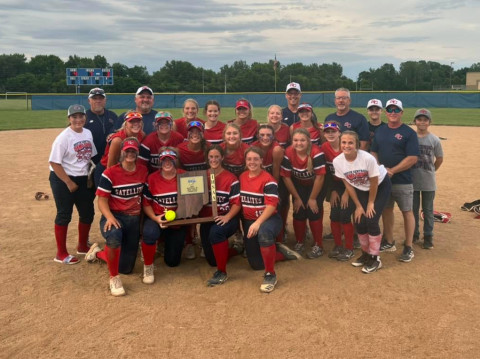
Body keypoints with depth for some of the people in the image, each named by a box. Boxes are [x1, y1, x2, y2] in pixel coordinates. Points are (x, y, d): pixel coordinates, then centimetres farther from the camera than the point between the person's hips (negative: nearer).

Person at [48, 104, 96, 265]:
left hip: (83, 179, 7)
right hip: (62, 180, -7)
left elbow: (91, 156, 13)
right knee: (64, 215, 1)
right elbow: (54, 162, -18)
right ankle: (61, 253, 13)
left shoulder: (88, 133, 4)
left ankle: (83, 246, 33)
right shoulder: (64, 137, -16)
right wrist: (69, 182, -18)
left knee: (88, 213, 12)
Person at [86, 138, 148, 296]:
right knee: (114, 235, -43)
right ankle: (114, 278, -19)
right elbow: (102, 200, -11)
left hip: (134, 219, 4)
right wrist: (109, 217, -29)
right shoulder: (110, 173, -9)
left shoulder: (143, 171, 3)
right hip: (114, 216, -4)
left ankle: (98, 253, 37)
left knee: (126, 268, 6)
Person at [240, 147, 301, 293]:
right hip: (248, 222, 6)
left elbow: (271, 205, -21)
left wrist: (258, 223, -33)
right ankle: (279, 252, 31)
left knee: (264, 232, -44)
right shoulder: (241, 177, 4)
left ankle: (270, 275, -28)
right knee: (256, 264, 5)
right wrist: (244, 223, 6)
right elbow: (239, 201, 12)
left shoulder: (268, 179, -14)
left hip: (269, 219, -6)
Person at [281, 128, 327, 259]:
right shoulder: (288, 153, -22)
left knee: (313, 212, -10)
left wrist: (313, 198, -15)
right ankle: (299, 242, 18)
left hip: (316, 186, -2)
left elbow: (320, 177, -24)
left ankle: (318, 246, 7)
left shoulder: (316, 153, -31)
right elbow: (286, 177, -13)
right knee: (298, 212, -4)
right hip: (299, 186, 3)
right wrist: (296, 198, -8)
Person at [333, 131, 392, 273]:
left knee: (371, 221, -13)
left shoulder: (367, 158, -34)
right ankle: (366, 253, 22)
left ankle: (375, 258, 5)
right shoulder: (337, 161, -21)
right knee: (359, 222, -3)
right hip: (361, 189, 4)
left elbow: (374, 183, -19)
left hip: (381, 186, -4)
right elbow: (348, 184, -8)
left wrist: (370, 203, -9)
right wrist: (358, 206, -4)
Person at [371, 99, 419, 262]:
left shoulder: (409, 133, -7)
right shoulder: (380, 131, 10)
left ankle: (408, 248, 11)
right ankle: (389, 242, 27)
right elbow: (374, 153, 12)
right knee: (386, 210, 13)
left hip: (402, 181, -5)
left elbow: (412, 158, -14)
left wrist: (392, 171, -18)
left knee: (407, 212, 2)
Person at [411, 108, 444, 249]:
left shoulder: (434, 140, -4)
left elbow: (439, 159, 7)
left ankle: (428, 236, 20)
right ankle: (414, 234, 26)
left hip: (428, 182, -1)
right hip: (412, 180, 1)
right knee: (413, 209, 12)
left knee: (428, 210, 9)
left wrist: (430, 171, 9)